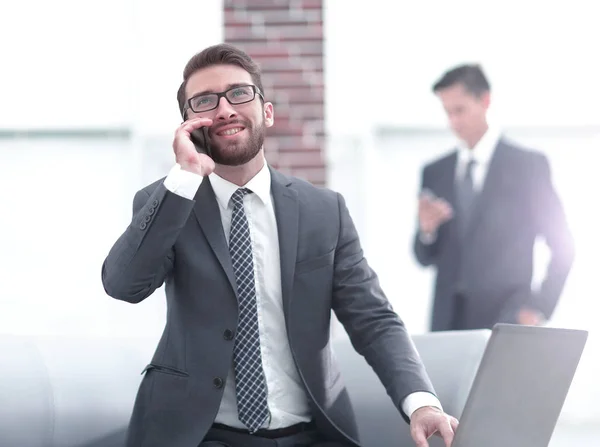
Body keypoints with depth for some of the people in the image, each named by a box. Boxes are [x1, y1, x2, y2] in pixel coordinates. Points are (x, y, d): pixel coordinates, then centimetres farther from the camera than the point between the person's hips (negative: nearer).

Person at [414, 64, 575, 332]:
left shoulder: (529, 165, 1)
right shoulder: (434, 173, 12)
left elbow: (562, 247, 1)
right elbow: (425, 258, 14)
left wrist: (539, 310, -8)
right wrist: (426, 230, -8)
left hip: (505, 322, -3)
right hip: (448, 321, 3)